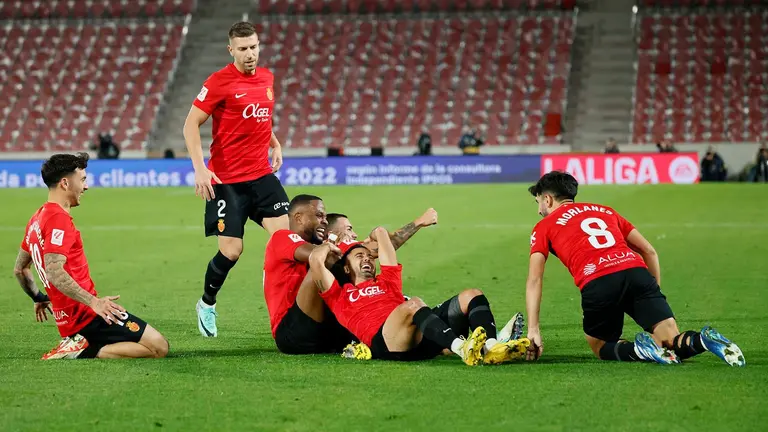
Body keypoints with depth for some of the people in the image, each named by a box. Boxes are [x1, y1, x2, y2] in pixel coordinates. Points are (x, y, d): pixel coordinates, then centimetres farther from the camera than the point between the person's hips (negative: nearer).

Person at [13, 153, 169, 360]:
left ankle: (79, 346, 4)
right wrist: (93, 302, -27)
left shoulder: (37, 219, 15)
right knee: (159, 347, -13)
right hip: (87, 315, -10)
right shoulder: (59, 219, -15)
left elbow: (20, 269, 25)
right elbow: (55, 272, -26)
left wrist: (39, 299, 37)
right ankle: (84, 351, -16)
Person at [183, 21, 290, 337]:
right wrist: (199, 168, -19)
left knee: (284, 234, -10)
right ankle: (206, 305, 21)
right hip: (226, 179, -5)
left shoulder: (266, 77, 10)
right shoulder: (220, 82, -10)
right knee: (231, 251, -5)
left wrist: (275, 144, 12)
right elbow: (191, 124, -11)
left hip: (262, 174, 5)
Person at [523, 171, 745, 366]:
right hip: (636, 272, 3)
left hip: (596, 285, -3)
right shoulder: (605, 211, 33)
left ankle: (642, 350, -13)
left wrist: (533, 330, 7)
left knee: (601, 348, 18)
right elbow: (649, 251, 27)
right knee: (673, 342, 2)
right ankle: (705, 340, -31)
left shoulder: (544, 226, 22)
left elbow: (534, 280, 11)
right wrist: (654, 294, 30)